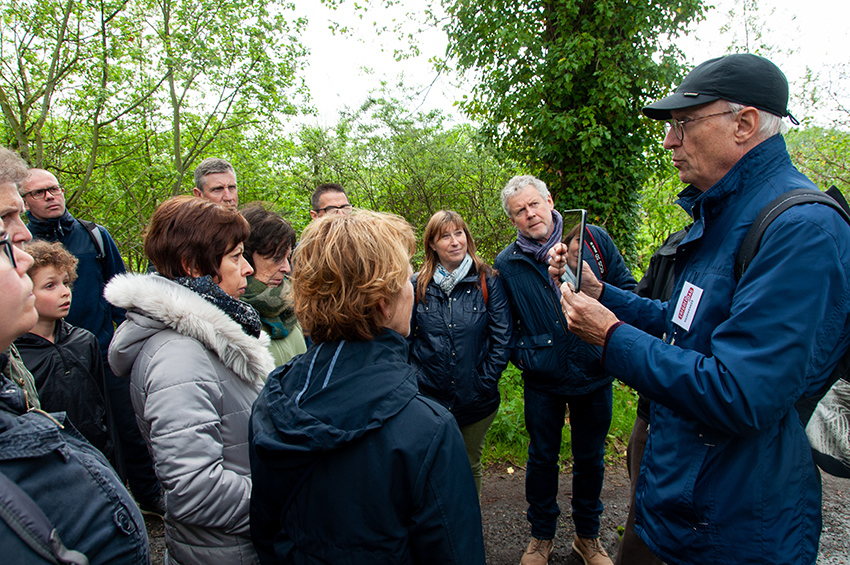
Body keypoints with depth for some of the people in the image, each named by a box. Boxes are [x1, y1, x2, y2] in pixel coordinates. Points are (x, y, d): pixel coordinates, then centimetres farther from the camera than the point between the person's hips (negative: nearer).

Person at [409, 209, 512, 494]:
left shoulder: (488, 281, -4)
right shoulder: (418, 285, -1)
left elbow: (502, 338, -5)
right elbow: (405, 338, 4)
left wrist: (483, 383, -10)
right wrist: (414, 383, -4)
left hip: (477, 403, 0)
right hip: (430, 399, 1)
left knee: (470, 467, 17)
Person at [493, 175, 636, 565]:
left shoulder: (593, 239, -5)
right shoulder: (506, 264, -2)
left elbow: (628, 290, 2)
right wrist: (520, 355, -2)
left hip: (593, 373, 1)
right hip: (542, 379, 0)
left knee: (590, 459, 17)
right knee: (542, 457, 15)